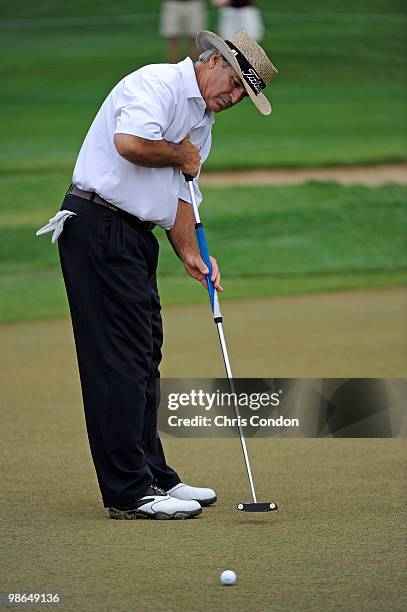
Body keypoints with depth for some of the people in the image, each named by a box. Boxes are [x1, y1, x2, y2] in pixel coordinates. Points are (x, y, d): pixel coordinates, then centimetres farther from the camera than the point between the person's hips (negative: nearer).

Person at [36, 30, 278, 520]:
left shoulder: (202, 121, 20)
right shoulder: (158, 83, -11)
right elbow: (130, 143, -29)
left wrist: (189, 253, 8)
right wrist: (181, 155, -10)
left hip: (136, 236, 10)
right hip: (99, 227, -10)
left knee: (144, 359, 14)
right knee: (120, 360, -9)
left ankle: (154, 478, 22)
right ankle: (128, 493, -8)